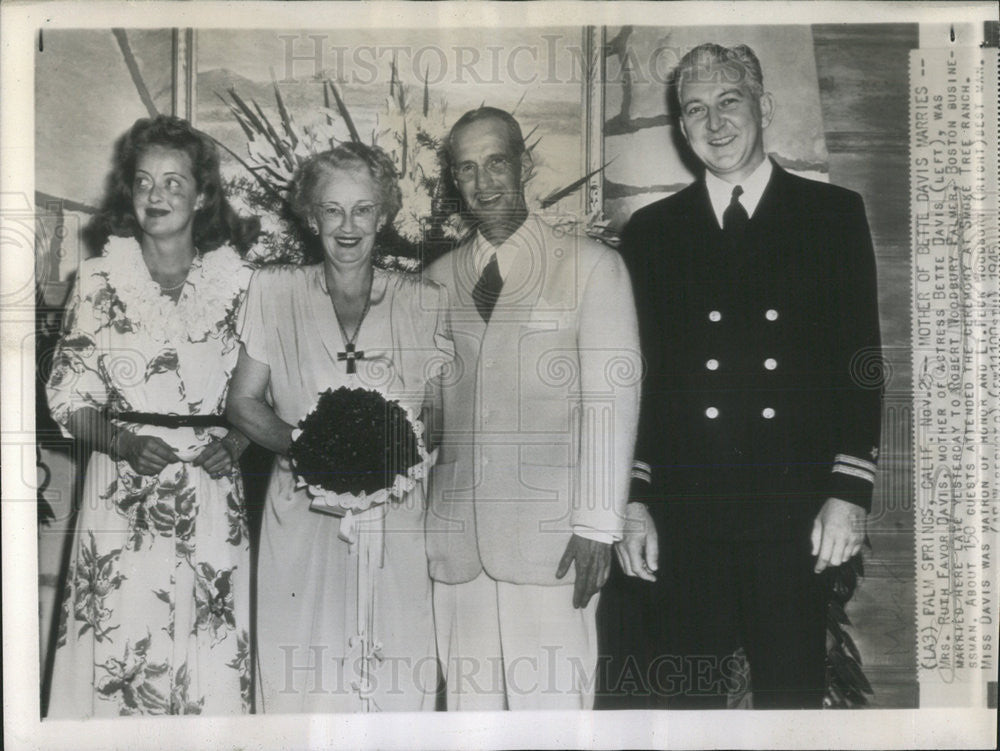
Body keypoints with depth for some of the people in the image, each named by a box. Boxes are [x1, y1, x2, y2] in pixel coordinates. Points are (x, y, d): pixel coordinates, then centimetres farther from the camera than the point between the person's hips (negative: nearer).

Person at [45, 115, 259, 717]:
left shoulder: (238, 281, 3)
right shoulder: (99, 280, 2)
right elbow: (68, 396, 2)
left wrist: (235, 442, -10)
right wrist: (122, 442, -14)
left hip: (211, 495, 1)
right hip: (123, 499, 0)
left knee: (210, 657, 4)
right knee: (119, 648, 1)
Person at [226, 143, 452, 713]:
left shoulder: (424, 302, 6)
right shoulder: (274, 291, 7)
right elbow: (243, 402, 7)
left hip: (396, 529, 0)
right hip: (303, 523, 0)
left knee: (401, 684, -1)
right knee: (304, 683, 0)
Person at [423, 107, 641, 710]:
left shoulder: (590, 266, 3)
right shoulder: (438, 280, 15)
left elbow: (612, 397, -3)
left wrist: (597, 525, -9)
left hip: (551, 538, -3)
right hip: (455, 542, 4)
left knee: (551, 697, -3)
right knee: (468, 697, 7)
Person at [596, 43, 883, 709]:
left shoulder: (834, 214, 7)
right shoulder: (652, 230, 10)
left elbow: (860, 361, 4)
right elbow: (637, 375, 8)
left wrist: (849, 492, -4)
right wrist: (633, 501, 1)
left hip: (798, 520, -1)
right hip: (683, 519, 1)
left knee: (794, 695, 6)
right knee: (683, 697, 7)